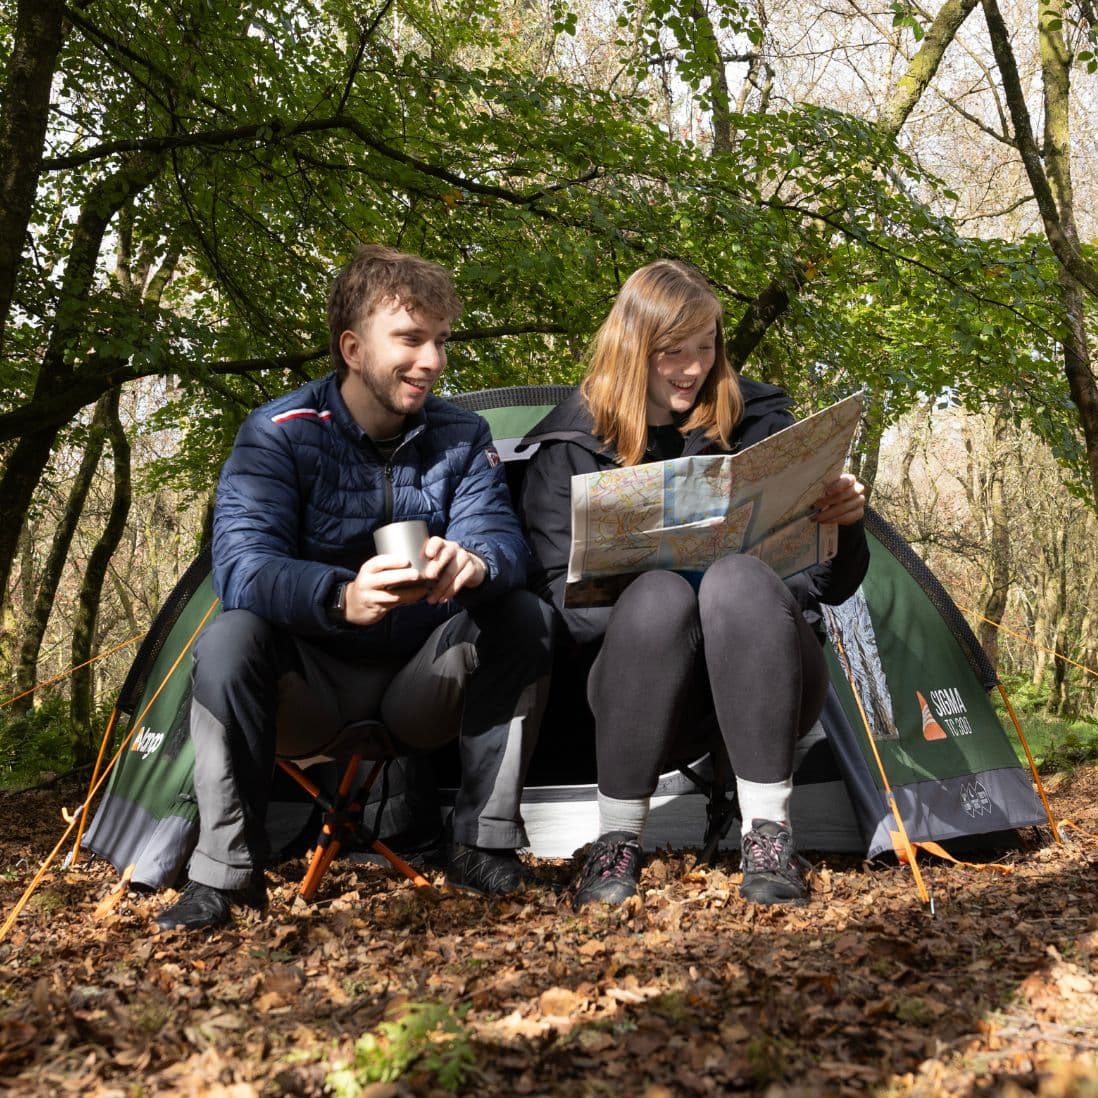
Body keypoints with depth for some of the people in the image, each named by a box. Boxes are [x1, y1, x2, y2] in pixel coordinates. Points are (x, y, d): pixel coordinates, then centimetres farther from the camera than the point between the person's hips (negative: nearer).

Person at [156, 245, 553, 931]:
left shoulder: (462, 436, -3)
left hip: (424, 686, 2)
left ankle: (486, 846, -14)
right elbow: (241, 566, -27)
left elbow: (502, 538, -16)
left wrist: (476, 563, -43)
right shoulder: (281, 434, -14)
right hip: (313, 685, -2)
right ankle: (224, 873, -18)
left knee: (524, 617, -23)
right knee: (230, 638, -31)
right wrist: (342, 597, -49)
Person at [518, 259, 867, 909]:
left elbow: (832, 584, 4)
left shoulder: (760, 423, 4)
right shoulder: (569, 447, 3)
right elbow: (559, 600, -3)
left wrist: (847, 522, -17)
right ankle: (616, 842, -22)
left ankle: (769, 834, -27)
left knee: (740, 579, -31)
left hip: (764, 684, 1)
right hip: (644, 697, 0)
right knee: (657, 595, -33)